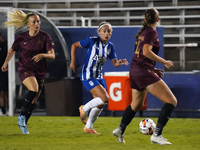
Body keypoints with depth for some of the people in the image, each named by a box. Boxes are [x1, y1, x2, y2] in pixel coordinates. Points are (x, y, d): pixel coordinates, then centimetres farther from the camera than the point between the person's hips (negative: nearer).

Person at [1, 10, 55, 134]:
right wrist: (6, 62, 1)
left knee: (34, 100, 5)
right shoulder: (22, 37, -3)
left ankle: (23, 124, 22)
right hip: (25, 69, -2)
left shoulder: (45, 37, -4)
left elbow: (52, 56, -8)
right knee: (34, 89, -29)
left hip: (40, 71, 3)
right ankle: (22, 116, -15)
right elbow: (12, 50, 15)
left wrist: (43, 55, -27)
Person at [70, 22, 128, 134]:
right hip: (88, 76, -7)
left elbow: (115, 63, 1)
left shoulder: (110, 46, 4)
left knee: (100, 104, 8)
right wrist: (73, 61, -8)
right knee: (105, 98, -19)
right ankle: (84, 109, 5)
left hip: (99, 76, 7)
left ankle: (88, 127, 26)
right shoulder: (92, 41, -13)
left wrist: (120, 62, -22)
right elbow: (74, 45, -5)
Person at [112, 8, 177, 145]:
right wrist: (165, 62, -15)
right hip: (144, 73, -10)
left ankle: (120, 130, 39)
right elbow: (146, 52, -22)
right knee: (172, 101, -13)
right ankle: (157, 135, -19)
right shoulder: (152, 32, -10)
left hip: (134, 71, 10)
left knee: (136, 104, 30)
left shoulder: (143, 32, 16)